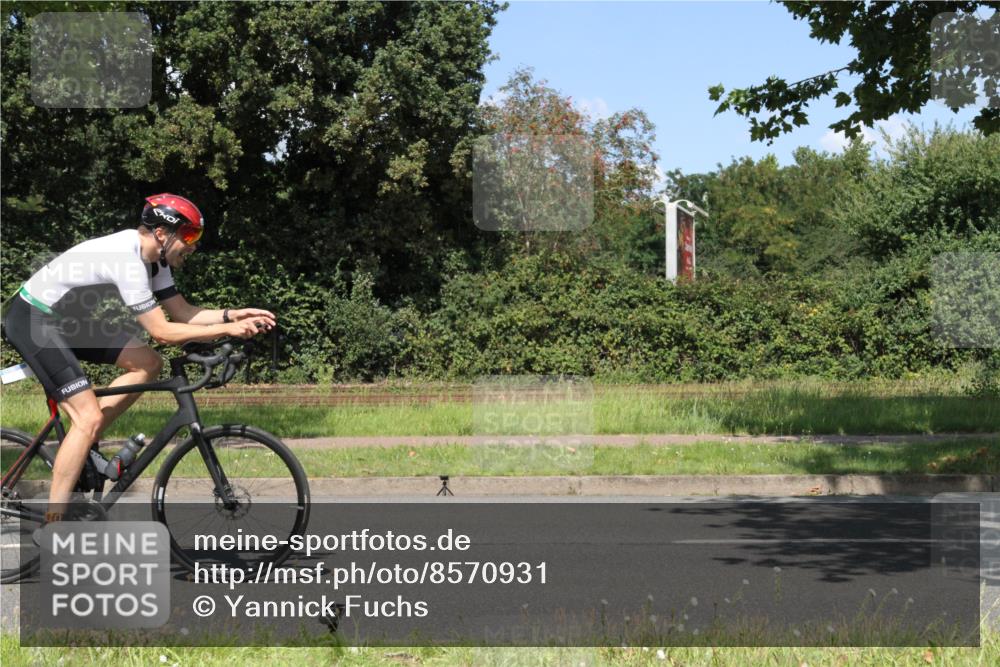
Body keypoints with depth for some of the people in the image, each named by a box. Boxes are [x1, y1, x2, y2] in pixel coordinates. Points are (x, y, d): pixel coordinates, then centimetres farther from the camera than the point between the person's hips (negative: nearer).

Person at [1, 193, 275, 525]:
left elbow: (182, 312, 8)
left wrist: (233, 314, -6)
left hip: (66, 318, 10)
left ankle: (84, 442, 10)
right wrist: (227, 330, -23)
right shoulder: (126, 260, -27)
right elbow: (162, 331, -26)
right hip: (31, 320, -10)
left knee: (148, 364, 4)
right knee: (89, 417, -16)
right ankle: (50, 531, -12)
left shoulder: (152, 258, 2)